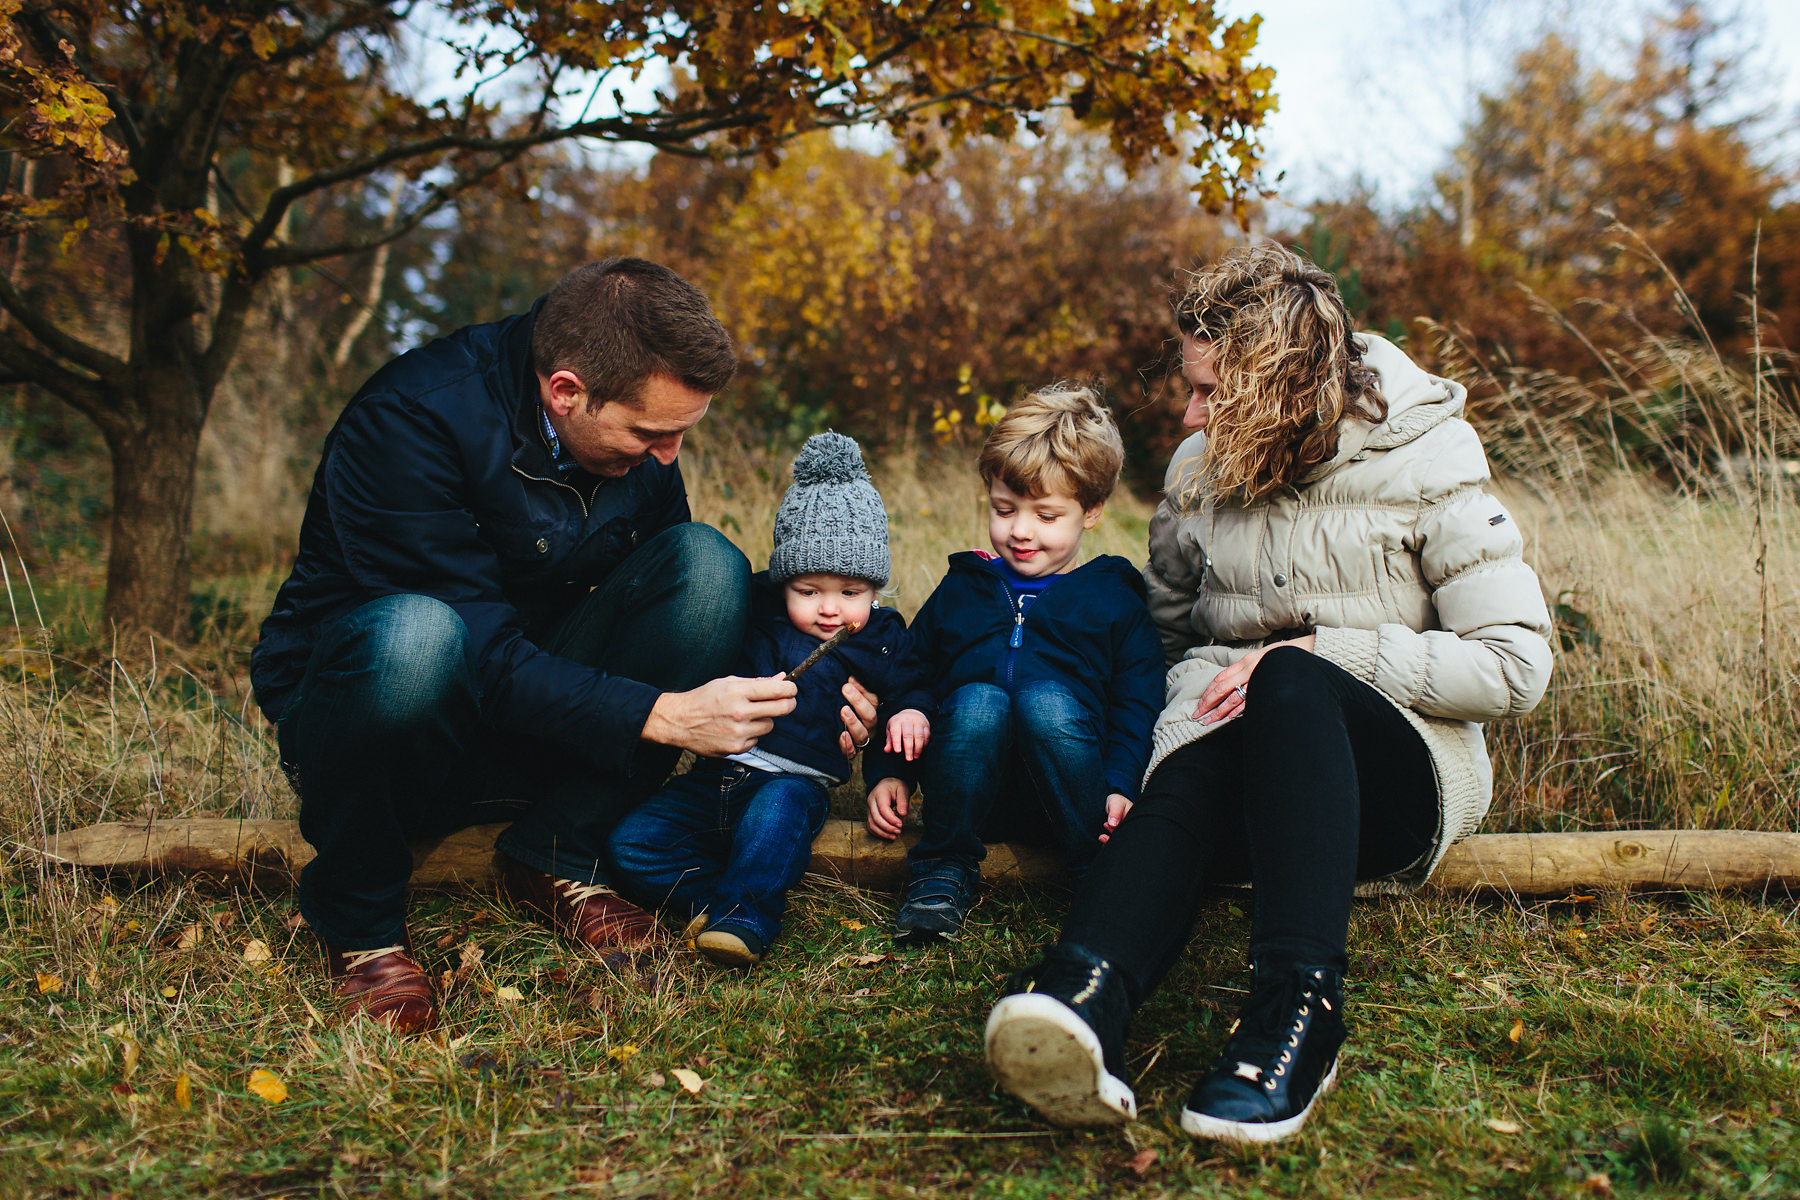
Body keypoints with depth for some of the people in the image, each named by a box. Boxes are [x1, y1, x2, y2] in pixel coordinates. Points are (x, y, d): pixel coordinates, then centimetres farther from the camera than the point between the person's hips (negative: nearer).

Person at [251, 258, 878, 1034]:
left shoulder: (637, 430, -6)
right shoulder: (411, 418, -25)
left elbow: (691, 608, 4)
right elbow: (482, 653, -29)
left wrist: (798, 692, -11)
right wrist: (660, 715, -33)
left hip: (540, 716, 5)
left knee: (707, 563, -17)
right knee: (414, 636, -41)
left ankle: (555, 861, -9)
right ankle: (358, 925, -14)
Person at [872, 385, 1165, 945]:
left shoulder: (1115, 599, 12)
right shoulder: (960, 591, 19)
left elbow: (1137, 704, 4)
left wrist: (1120, 788, -12)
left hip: (1066, 794, -1)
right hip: (975, 795, 2)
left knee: (1046, 698, -32)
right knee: (977, 700, -30)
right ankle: (944, 870, -14)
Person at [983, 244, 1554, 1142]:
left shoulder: (1424, 468, -5)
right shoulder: (1197, 472, 7)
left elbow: (1515, 666, -9)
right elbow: (1165, 636, 16)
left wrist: (1321, 654, -15)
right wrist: (1198, 704, -5)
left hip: (1398, 776, -2)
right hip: (1240, 752, 3)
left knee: (1290, 682, -37)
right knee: (1185, 783, -35)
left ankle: (1298, 1010, -47)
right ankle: (1086, 1001, -63)